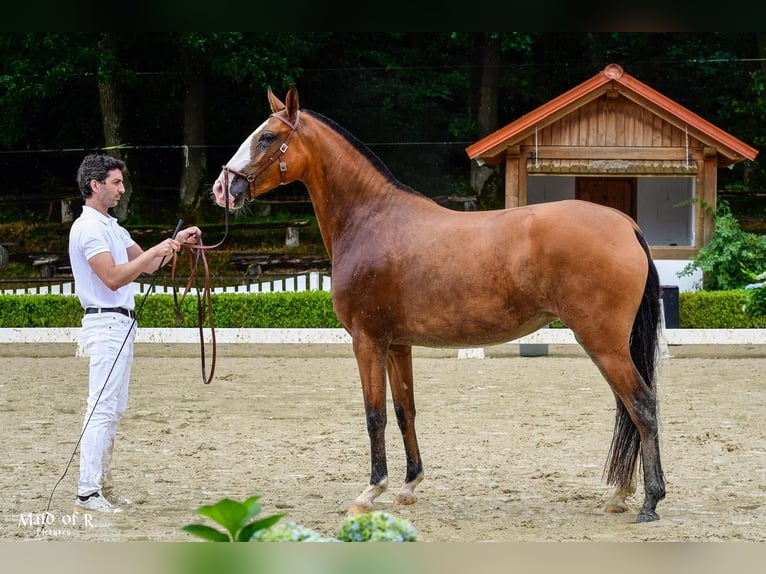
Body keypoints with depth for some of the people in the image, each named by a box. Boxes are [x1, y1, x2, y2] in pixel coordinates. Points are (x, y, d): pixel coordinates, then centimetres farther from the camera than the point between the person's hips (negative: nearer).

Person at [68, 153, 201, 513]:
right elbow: (113, 278, -21)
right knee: (102, 409, -13)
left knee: (113, 410, 12)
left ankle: (102, 485, 16)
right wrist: (156, 251, -21)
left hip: (120, 324, 11)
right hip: (106, 324, -11)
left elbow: (147, 266, 24)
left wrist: (176, 241, 11)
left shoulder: (111, 227, 19)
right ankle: (87, 494, -16)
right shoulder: (89, 227, -13)